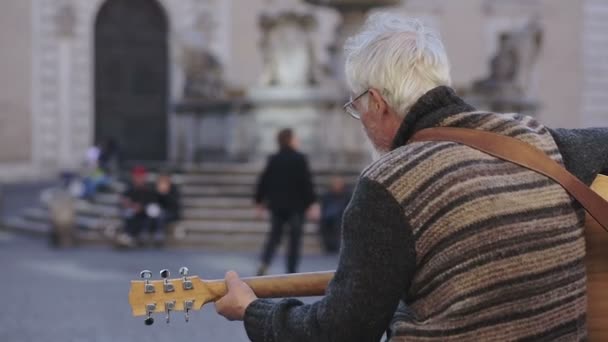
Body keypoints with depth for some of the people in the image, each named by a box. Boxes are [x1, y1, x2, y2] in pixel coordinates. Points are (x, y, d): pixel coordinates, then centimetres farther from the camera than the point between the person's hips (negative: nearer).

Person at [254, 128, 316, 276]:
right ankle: (291, 271, 3)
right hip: (296, 205, -4)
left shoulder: (273, 160, 5)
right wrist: (311, 203, -6)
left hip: (276, 204, 4)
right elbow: (307, 182, -10)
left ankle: (264, 263, -10)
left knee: (274, 236, 11)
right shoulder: (300, 159, -8)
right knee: (294, 239, 4)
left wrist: (260, 200, 15)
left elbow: (264, 181, 6)